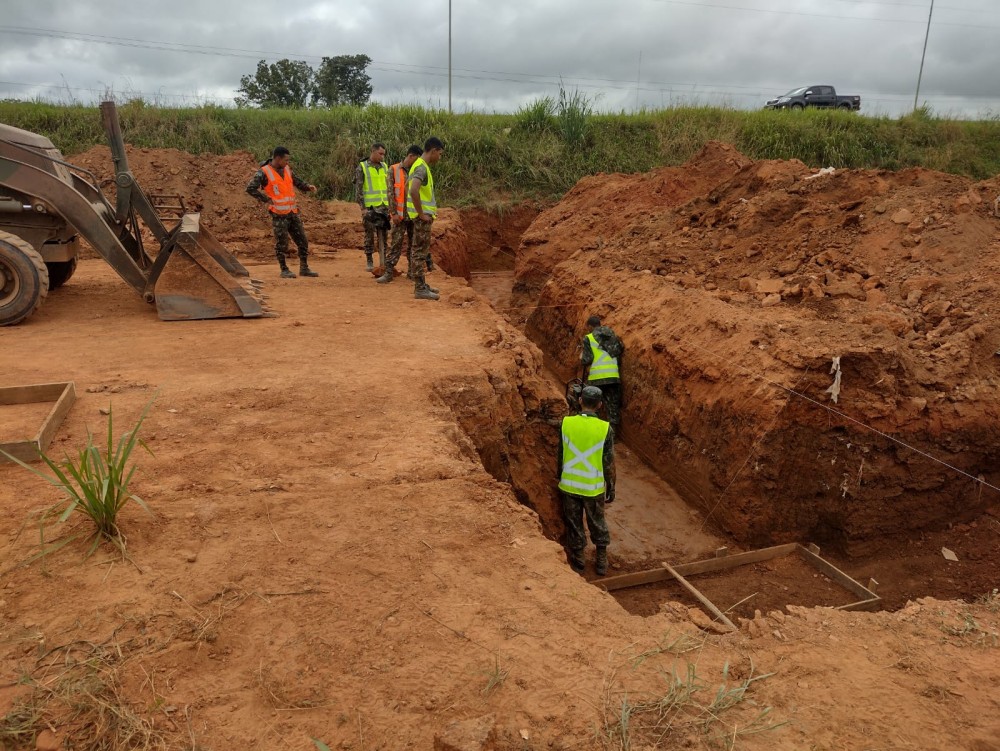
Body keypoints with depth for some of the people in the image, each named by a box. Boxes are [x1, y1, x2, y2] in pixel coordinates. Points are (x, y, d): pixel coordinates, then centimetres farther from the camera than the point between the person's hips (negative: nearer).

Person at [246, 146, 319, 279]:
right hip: (278, 214, -6)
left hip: (292, 212, 6)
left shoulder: (287, 169, 8)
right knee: (281, 243, 0)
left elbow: (295, 181, 23)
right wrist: (267, 199, -15)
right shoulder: (264, 173, -10)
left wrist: (308, 186, 4)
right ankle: (284, 270, 12)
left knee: (302, 241, 6)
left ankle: (304, 268, 16)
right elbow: (250, 188, -14)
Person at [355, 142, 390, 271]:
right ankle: (369, 261, 11)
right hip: (369, 207, -4)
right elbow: (358, 189, -9)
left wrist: (390, 205, 11)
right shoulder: (362, 167, -6)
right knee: (369, 234, 3)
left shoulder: (384, 167, 9)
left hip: (383, 206, 4)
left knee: (383, 234, 4)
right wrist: (362, 208, -14)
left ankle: (383, 261, 8)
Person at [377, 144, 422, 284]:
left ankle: (412, 271, 16)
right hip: (400, 214, -3)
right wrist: (393, 213, -12)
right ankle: (389, 272, 1)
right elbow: (391, 193, -5)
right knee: (395, 244, -3)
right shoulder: (394, 170, -2)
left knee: (413, 244, 8)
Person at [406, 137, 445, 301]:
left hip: (424, 215, 10)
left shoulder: (420, 165, 14)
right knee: (420, 252, -6)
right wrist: (421, 213, -22)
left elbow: (409, 188, 26)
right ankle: (420, 289, -2)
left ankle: (421, 285, 24)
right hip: (423, 217, -10)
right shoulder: (422, 167, -17)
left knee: (421, 251, 15)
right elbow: (414, 191, -32)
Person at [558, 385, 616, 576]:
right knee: (598, 524, 20)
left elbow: (560, 455, 0)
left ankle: (577, 562, 30)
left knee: (574, 524, 17)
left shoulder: (566, 423, -10)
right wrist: (611, 490, 4)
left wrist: (560, 478, 15)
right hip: (594, 487, -1)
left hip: (569, 485, 1)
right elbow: (609, 463, -8)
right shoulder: (606, 428, -14)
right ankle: (601, 560, 32)